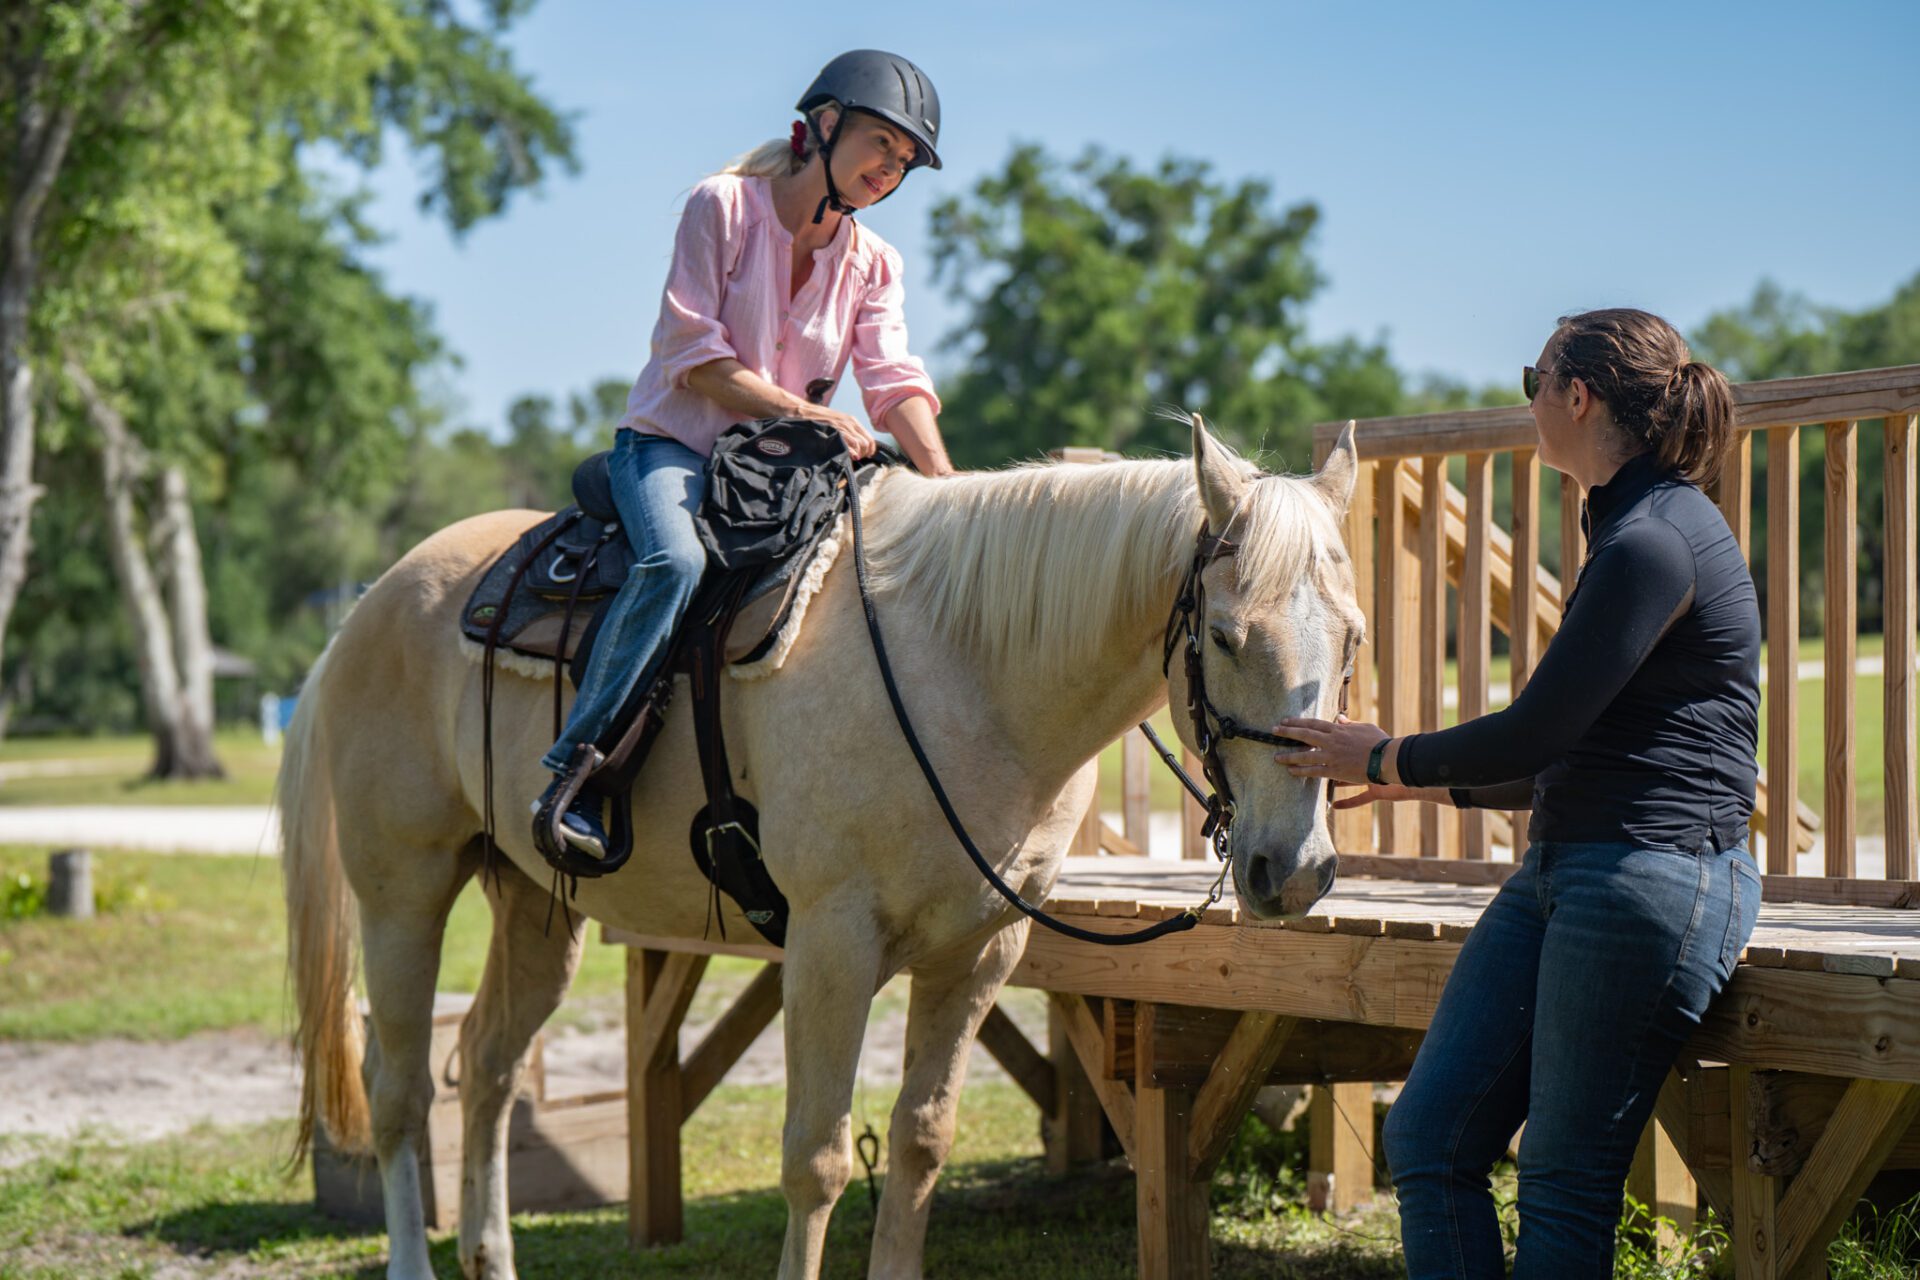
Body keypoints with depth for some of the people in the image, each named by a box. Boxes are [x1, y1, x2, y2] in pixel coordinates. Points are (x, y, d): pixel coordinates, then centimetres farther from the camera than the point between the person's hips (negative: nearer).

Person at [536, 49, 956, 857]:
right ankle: (572, 773, -32)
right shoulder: (721, 207, -6)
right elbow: (692, 354, -12)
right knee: (677, 561, -36)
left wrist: (943, 480, -22)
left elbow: (895, 382, -3)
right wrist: (807, 414, -21)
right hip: (668, 446, -5)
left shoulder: (873, 265, 10)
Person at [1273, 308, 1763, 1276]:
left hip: (1652, 878, -10)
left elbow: (1538, 732, -15)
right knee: (1427, 1138, 6)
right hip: (1561, 870, 10)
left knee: (1564, 1189, -3)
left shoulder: (1655, 543, -15)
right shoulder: (1633, 528, 18)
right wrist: (1416, 783, 24)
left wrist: (1386, 759, -1)